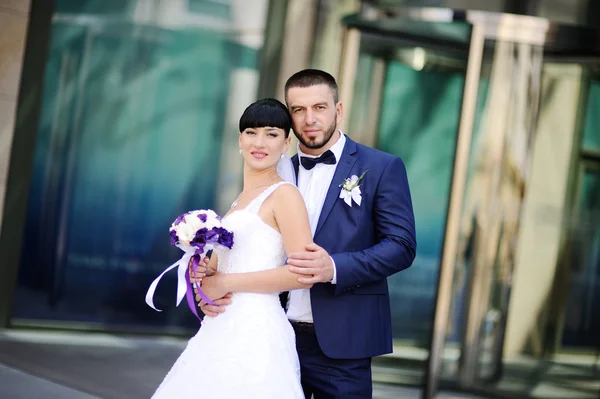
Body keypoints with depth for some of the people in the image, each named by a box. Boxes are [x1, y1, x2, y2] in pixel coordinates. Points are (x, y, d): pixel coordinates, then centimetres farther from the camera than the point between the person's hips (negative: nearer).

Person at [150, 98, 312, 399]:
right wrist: (202, 274, -5)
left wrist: (227, 283, -12)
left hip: (253, 332, -8)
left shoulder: (284, 194, -6)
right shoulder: (239, 202, 18)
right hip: (224, 330, 8)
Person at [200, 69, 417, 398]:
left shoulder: (382, 168, -1)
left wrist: (335, 268, -22)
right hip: (278, 337, 4)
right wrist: (214, 287, -6)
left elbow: (401, 246, -8)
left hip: (340, 343, -4)